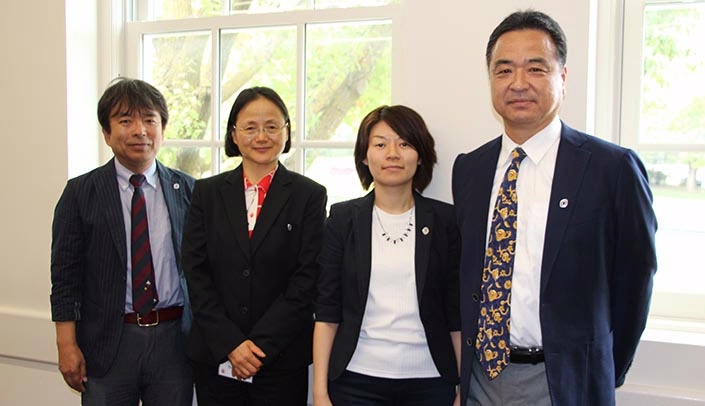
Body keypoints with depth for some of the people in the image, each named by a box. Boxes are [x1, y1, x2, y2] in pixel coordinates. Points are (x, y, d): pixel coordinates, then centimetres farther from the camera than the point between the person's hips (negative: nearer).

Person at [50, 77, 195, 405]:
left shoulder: (187, 190, 3)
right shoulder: (81, 193, 1)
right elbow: (65, 273, 0)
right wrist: (67, 345, -5)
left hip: (174, 338, 1)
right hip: (106, 342, -1)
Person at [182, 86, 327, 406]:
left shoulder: (310, 195, 0)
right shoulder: (207, 192, 6)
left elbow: (306, 280, -6)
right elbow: (196, 273, 0)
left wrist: (260, 345, -11)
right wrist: (230, 344, -9)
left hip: (282, 359, -1)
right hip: (215, 359, 2)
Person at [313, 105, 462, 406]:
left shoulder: (445, 220, 1)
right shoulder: (343, 218, 1)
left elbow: (457, 314, 2)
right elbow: (327, 312, 1)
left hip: (429, 380, 0)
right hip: (356, 380, 0)